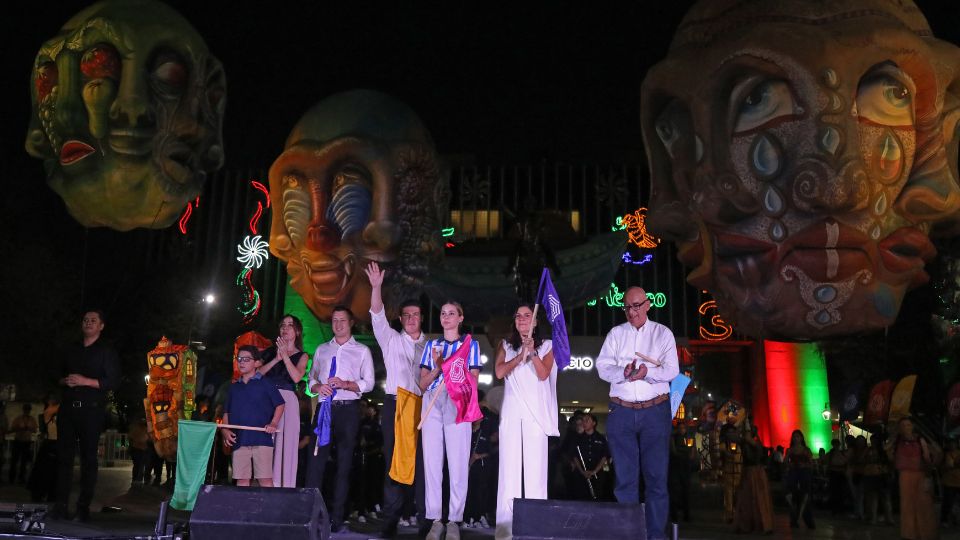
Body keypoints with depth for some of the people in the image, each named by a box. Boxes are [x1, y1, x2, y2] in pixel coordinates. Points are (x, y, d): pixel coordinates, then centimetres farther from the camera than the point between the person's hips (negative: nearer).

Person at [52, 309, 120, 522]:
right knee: (64, 456, 0)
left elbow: (112, 381, -6)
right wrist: (64, 381, 0)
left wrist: (86, 381, -16)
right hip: (68, 408, 5)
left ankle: (83, 507, -2)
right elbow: (61, 376, 24)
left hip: (91, 410, -5)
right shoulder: (72, 352, 21)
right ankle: (60, 505, 3)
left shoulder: (107, 352, 4)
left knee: (88, 458, -4)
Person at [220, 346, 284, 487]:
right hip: (239, 440, 4)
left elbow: (280, 404, 3)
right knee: (241, 479, 5)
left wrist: (273, 423, -10)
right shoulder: (234, 387, 16)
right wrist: (225, 430, 3)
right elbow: (226, 412, 19)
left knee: (265, 479, -5)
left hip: (262, 438, -4)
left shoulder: (265, 384, 2)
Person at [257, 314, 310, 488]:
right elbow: (258, 372, 5)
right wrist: (276, 358, -5)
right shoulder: (271, 351, 19)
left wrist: (285, 356, -8)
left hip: (287, 399, -1)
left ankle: (285, 486, -4)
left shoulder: (302, 356, 13)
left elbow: (297, 377, -4)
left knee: (285, 442, -7)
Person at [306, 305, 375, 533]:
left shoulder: (362, 351, 7)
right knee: (315, 460, -4)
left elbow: (368, 383, 0)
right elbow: (311, 378, 15)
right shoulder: (322, 349, 17)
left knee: (344, 463, 2)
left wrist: (346, 384, -16)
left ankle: (336, 518, 6)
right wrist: (317, 386, -8)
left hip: (348, 410, -2)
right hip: (324, 408, 2)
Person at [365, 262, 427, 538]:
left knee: (422, 462, -1)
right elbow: (377, 316, -5)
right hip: (395, 405, -1)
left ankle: (425, 518, 5)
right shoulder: (391, 339, 9)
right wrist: (377, 287, -18)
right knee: (393, 461, -1)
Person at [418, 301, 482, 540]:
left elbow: (473, 380, 4)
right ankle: (435, 520, 5)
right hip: (432, 406, 2)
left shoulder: (470, 344, 10)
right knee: (432, 461, -1)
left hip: (458, 405, -2)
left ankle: (454, 521, 1)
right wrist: (438, 368, -7)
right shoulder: (431, 345, 17)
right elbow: (423, 383, 11)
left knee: (458, 463, -5)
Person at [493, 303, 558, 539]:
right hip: (511, 411, 1)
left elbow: (543, 374, -5)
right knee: (510, 465, -1)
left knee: (535, 465, -5)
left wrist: (532, 352, -17)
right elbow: (499, 372, -1)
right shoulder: (505, 345, 14)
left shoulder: (546, 346, 9)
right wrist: (521, 355, -10)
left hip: (536, 411, -1)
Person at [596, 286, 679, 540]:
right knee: (625, 476, 4)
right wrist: (623, 373, -20)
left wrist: (647, 372, -23)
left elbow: (671, 370, -4)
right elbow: (603, 367, 1)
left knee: (656, 476, -1)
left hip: (655, 411, -1)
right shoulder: (615, 333, 11)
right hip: (621, 411, 1)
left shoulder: (663, 333, 6)